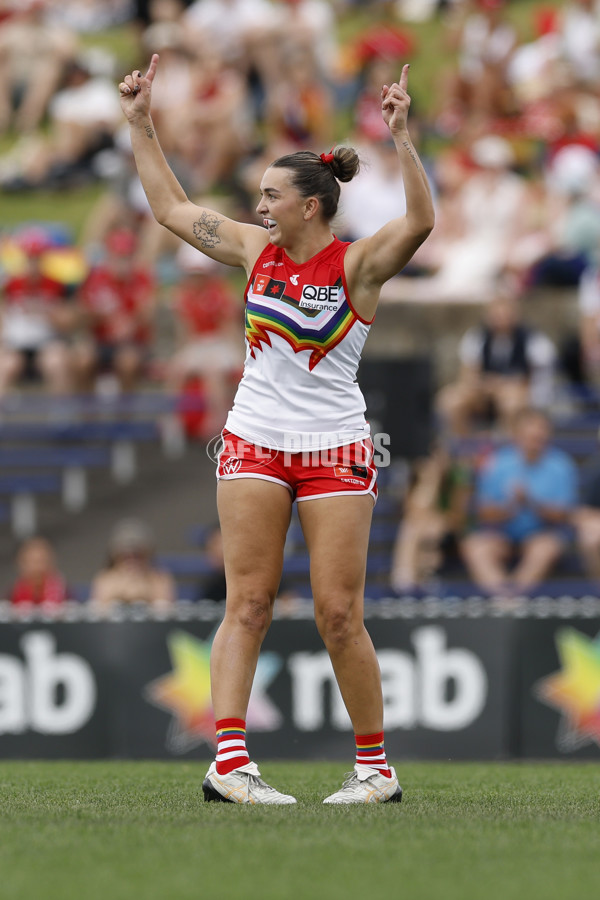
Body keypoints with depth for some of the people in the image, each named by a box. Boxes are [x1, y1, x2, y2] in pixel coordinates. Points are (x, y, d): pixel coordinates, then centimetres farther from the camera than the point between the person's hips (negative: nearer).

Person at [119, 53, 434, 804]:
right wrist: (140, 125, 14)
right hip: (254, 443, 4)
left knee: (339, 616, -4)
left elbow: (420, 221, -27)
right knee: (247, 603, -5)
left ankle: (374, 766, 8)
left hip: (335, 451, -4)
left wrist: (401, 139, -38)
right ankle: (229, 762, -13)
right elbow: (171, 208, 17)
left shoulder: (357, 264, -8)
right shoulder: (257, 250, 7)